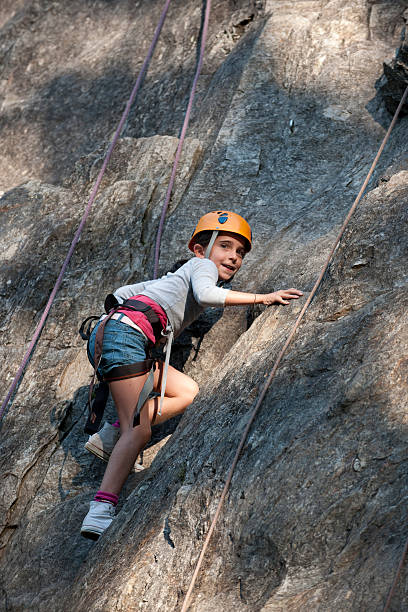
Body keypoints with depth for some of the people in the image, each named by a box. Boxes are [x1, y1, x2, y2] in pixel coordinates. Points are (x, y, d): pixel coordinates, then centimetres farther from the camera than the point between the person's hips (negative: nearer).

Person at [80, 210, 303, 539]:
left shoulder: (178, 276, 31)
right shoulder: (203, 265, 7)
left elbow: (123, 292, 37)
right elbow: (205, 294, -17)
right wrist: (262, 297, -16)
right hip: (126, 331, -9)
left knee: (189, 392, 5)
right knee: (139, 433, -14)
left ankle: (116, 433, -2)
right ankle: (101, 511, -22)